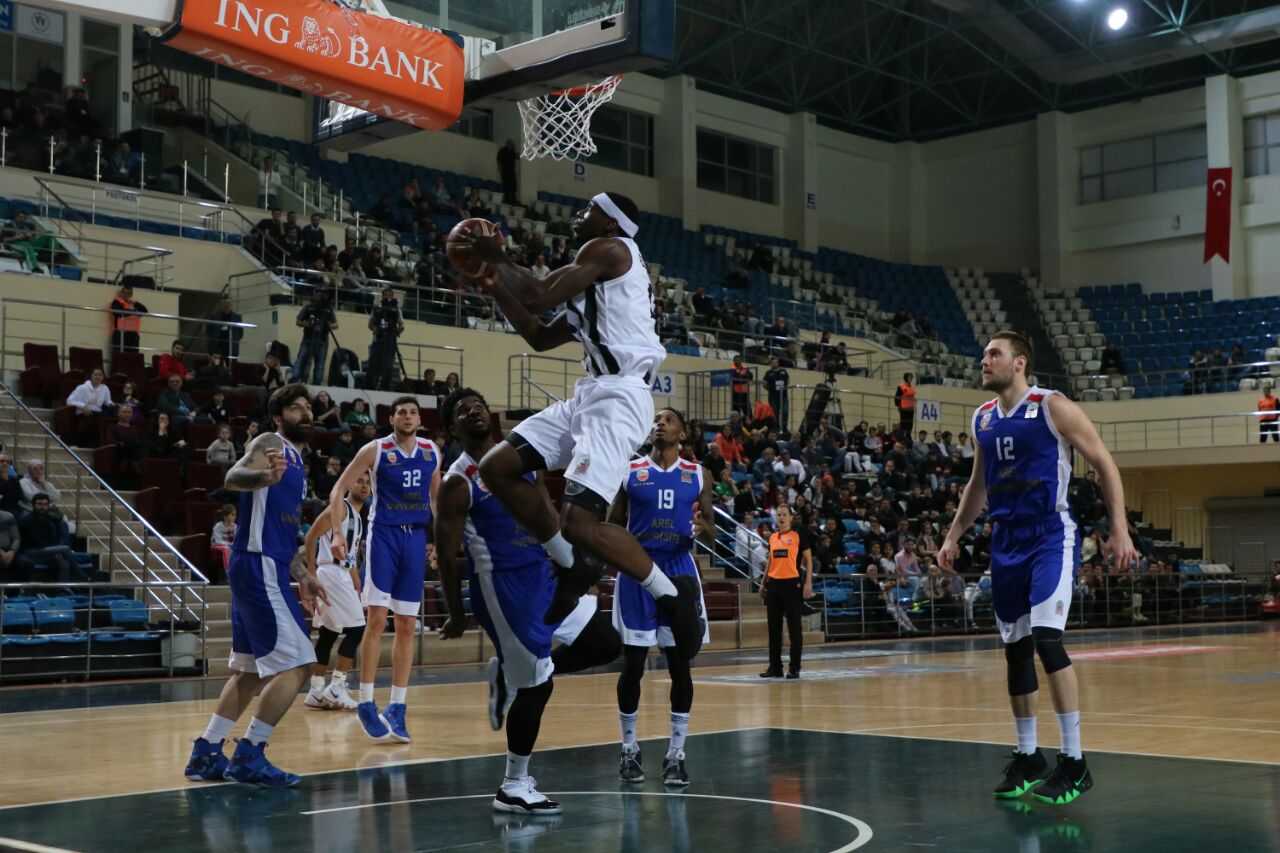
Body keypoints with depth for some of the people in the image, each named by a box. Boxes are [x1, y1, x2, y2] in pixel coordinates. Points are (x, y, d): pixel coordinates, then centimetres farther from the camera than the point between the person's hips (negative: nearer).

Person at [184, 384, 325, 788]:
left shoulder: (294, 457, 22)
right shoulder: (271, 443, -6)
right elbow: (233, 477, -28)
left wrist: (302, 575, 26)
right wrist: (266, 476, -49)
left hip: (266, 568, 10)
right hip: (259, 567, -10)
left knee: (249, 670, 14)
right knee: (294, 664, -12)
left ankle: (205, 755, 19)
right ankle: (249, 756, -7)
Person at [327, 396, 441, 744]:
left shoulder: (432, 451, 8)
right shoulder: (375, 450, -4)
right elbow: (339, 489, -3)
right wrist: (337, 532, -14)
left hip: (416, 537, 4)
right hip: (383, 535, -4)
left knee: (407, 626, 4)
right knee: (377, 618, -10)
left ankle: (396, 708, 11)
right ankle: (366, 704, -1)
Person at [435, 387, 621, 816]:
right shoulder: (458, 482, -12)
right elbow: (446, 554, -10)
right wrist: (457, 615, -9)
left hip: (545, 572, 7)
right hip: (503, 585, -7)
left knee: (606, 645, 7)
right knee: (538, 685, -4)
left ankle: (511, 673, 20)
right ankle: (514, 787, 12)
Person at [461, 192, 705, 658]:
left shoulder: (609, 248, -4)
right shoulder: (591, 279, 25)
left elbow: (538, 299, -10)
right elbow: (540, 337, 30)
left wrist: (499, 259, 6)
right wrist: (496, 289, 27)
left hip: (618, 396, -10)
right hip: (591, 393, 10)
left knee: (581, 524, -20)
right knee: (496, 468, 6)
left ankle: (673, 593, -3)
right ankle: (573, 565, 14)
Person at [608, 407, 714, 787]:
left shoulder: (697, 475, 6)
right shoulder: (629, 471, 4)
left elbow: (712, 538, 7)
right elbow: (612, 527, 10)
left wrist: (703, 529, -16)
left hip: (678, 572, 1)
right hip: (637, 571, 0)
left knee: (680, 664, 0)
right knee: (632, 664, 2)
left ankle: (675, 755, 7)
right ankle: (629, 750, 16)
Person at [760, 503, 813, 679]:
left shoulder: (799, 536, -3)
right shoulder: (772, 538, 12)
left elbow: (808, 560, -3)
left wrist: (808, 583, -12)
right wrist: (763, 583, 16)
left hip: (792, 584, -5)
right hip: (774, 584, 6)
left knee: (794, 626, -2)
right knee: (774, 627, 7)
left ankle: (794, 667, 3)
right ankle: (775, 666, 14)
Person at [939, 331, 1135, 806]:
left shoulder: (1053, 407, -8)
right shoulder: (982, 419, 11)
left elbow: (1104, 465, -6)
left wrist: (1119, 529, -13)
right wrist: (954, 535, 18)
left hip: (1051, 537, -6)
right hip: (1006, 541, 7)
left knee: (1046, 639, -19)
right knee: (1015, 650, 9)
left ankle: (1074, 763, -10)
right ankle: (1027, 757, 22)